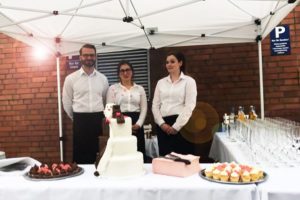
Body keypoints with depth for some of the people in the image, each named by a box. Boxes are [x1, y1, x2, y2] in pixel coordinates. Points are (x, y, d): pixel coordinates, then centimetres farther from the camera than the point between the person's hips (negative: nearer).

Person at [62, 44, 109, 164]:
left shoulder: (102, 78, 7)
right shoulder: (71, 78, -1)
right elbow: (67, 102, 5)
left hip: (98, 120, 2)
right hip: (80, 120, -2)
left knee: (97, 153, 10)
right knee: (80, 154, 5)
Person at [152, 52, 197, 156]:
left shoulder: (189, 81, 2)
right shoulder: (161, 82, 13)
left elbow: (189, 106, -7)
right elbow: (155, 105, 9)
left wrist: (176, 127, -12)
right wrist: (161, 123, -6)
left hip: (181, 124, -3)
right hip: (163, 125, 4)